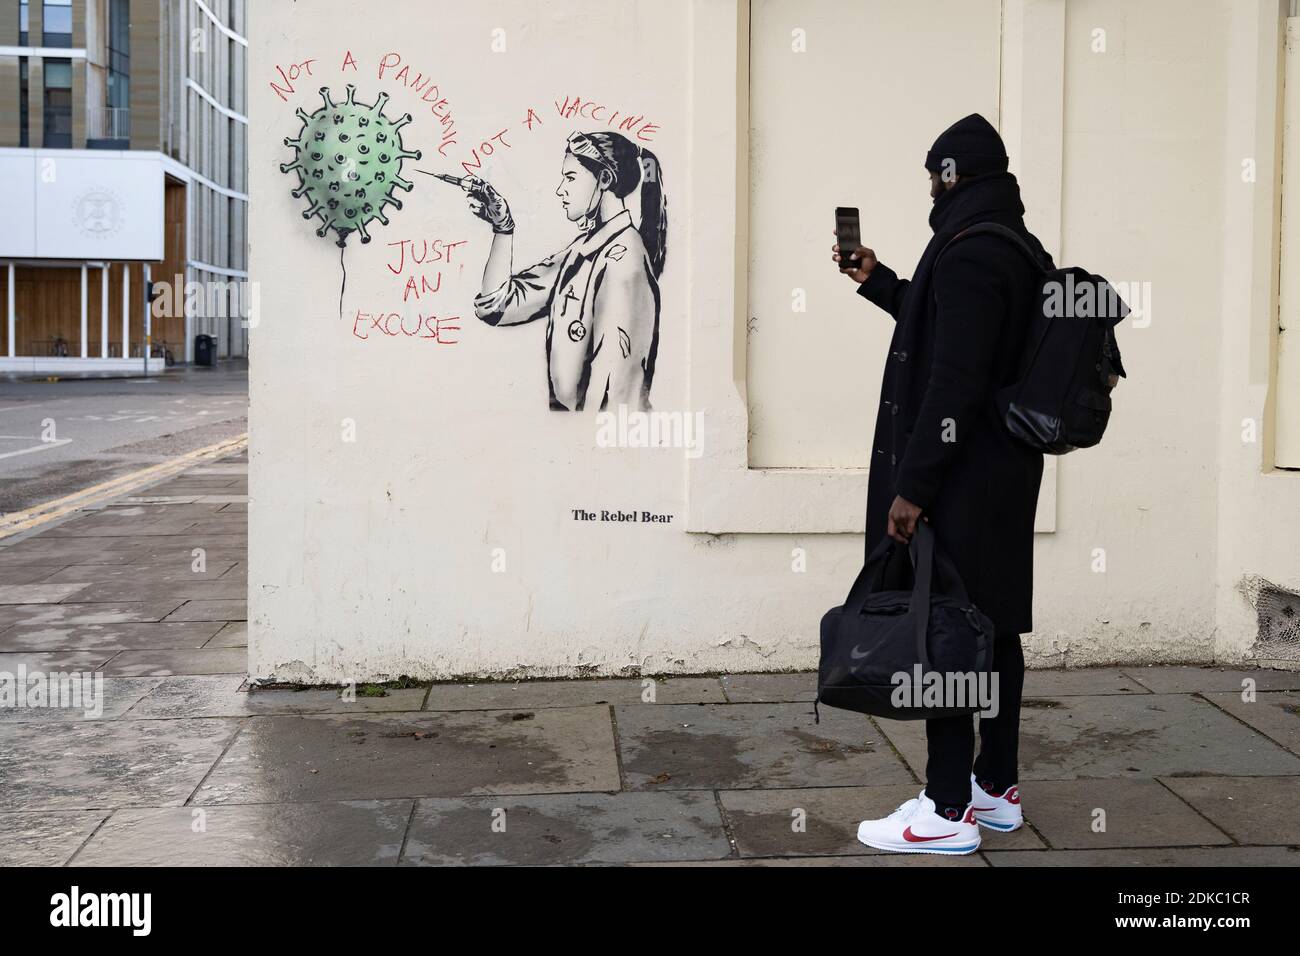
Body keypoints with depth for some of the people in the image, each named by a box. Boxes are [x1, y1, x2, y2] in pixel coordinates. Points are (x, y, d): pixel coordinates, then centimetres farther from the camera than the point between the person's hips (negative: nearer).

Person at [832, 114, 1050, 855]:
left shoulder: (969, 257, -18)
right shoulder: (1019, 251, 14)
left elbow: (953, 383, -24)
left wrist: (912, 485, -22)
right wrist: (876, 282, 31)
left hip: (962, 481, -10)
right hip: (1003, 473, 10)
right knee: (993, 629, 14)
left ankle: (949, 811, 1)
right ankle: (997, 787, 23)